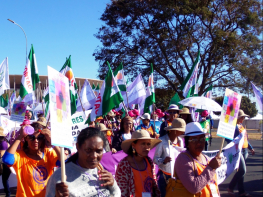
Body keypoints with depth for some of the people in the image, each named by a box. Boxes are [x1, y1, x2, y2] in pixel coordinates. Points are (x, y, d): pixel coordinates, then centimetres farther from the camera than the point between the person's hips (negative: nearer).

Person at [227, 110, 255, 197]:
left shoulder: (241, 126, 16)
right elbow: (227, 138, -18)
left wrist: (251, 148, 23)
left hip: (244, 151, 9)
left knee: (241, 171, 12)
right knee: (242, 170, -11)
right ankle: (230, 188, 3)